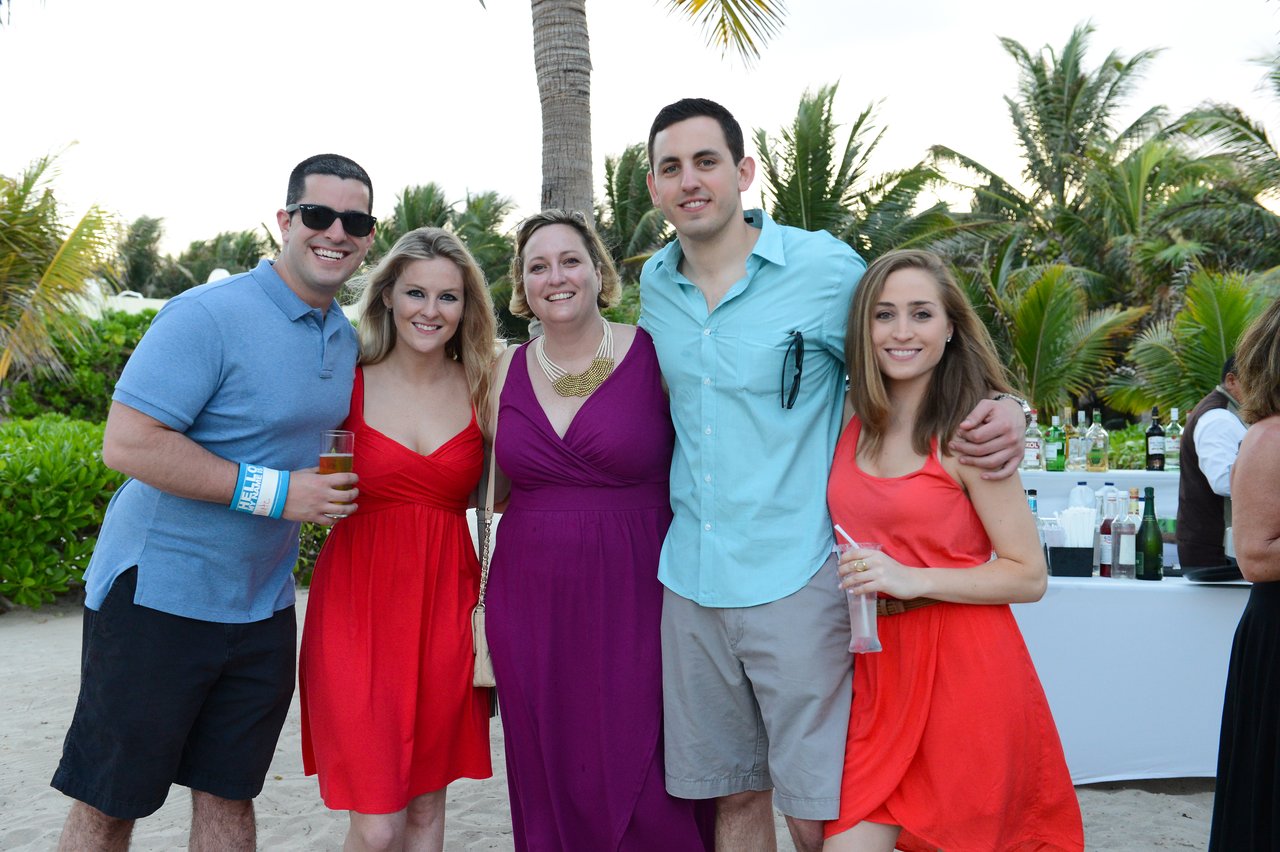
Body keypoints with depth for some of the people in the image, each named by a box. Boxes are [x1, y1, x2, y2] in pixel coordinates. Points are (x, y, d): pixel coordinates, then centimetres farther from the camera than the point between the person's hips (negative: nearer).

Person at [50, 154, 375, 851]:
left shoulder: (347, 340, 8)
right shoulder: (209, 316, -17)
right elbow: (127, 443, -23)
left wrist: (337, 492, 8)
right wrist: (272, 493, -23)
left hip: (262, 606, 7)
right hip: (157, 592, -6)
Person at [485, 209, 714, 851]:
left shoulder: (656, 355, -4)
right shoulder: (505, 372, 7)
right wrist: (479, 617, 13)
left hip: (637, 605, -3)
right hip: (531, 611, 4)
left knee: (645, 796, 1)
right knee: (550, 790, 12)